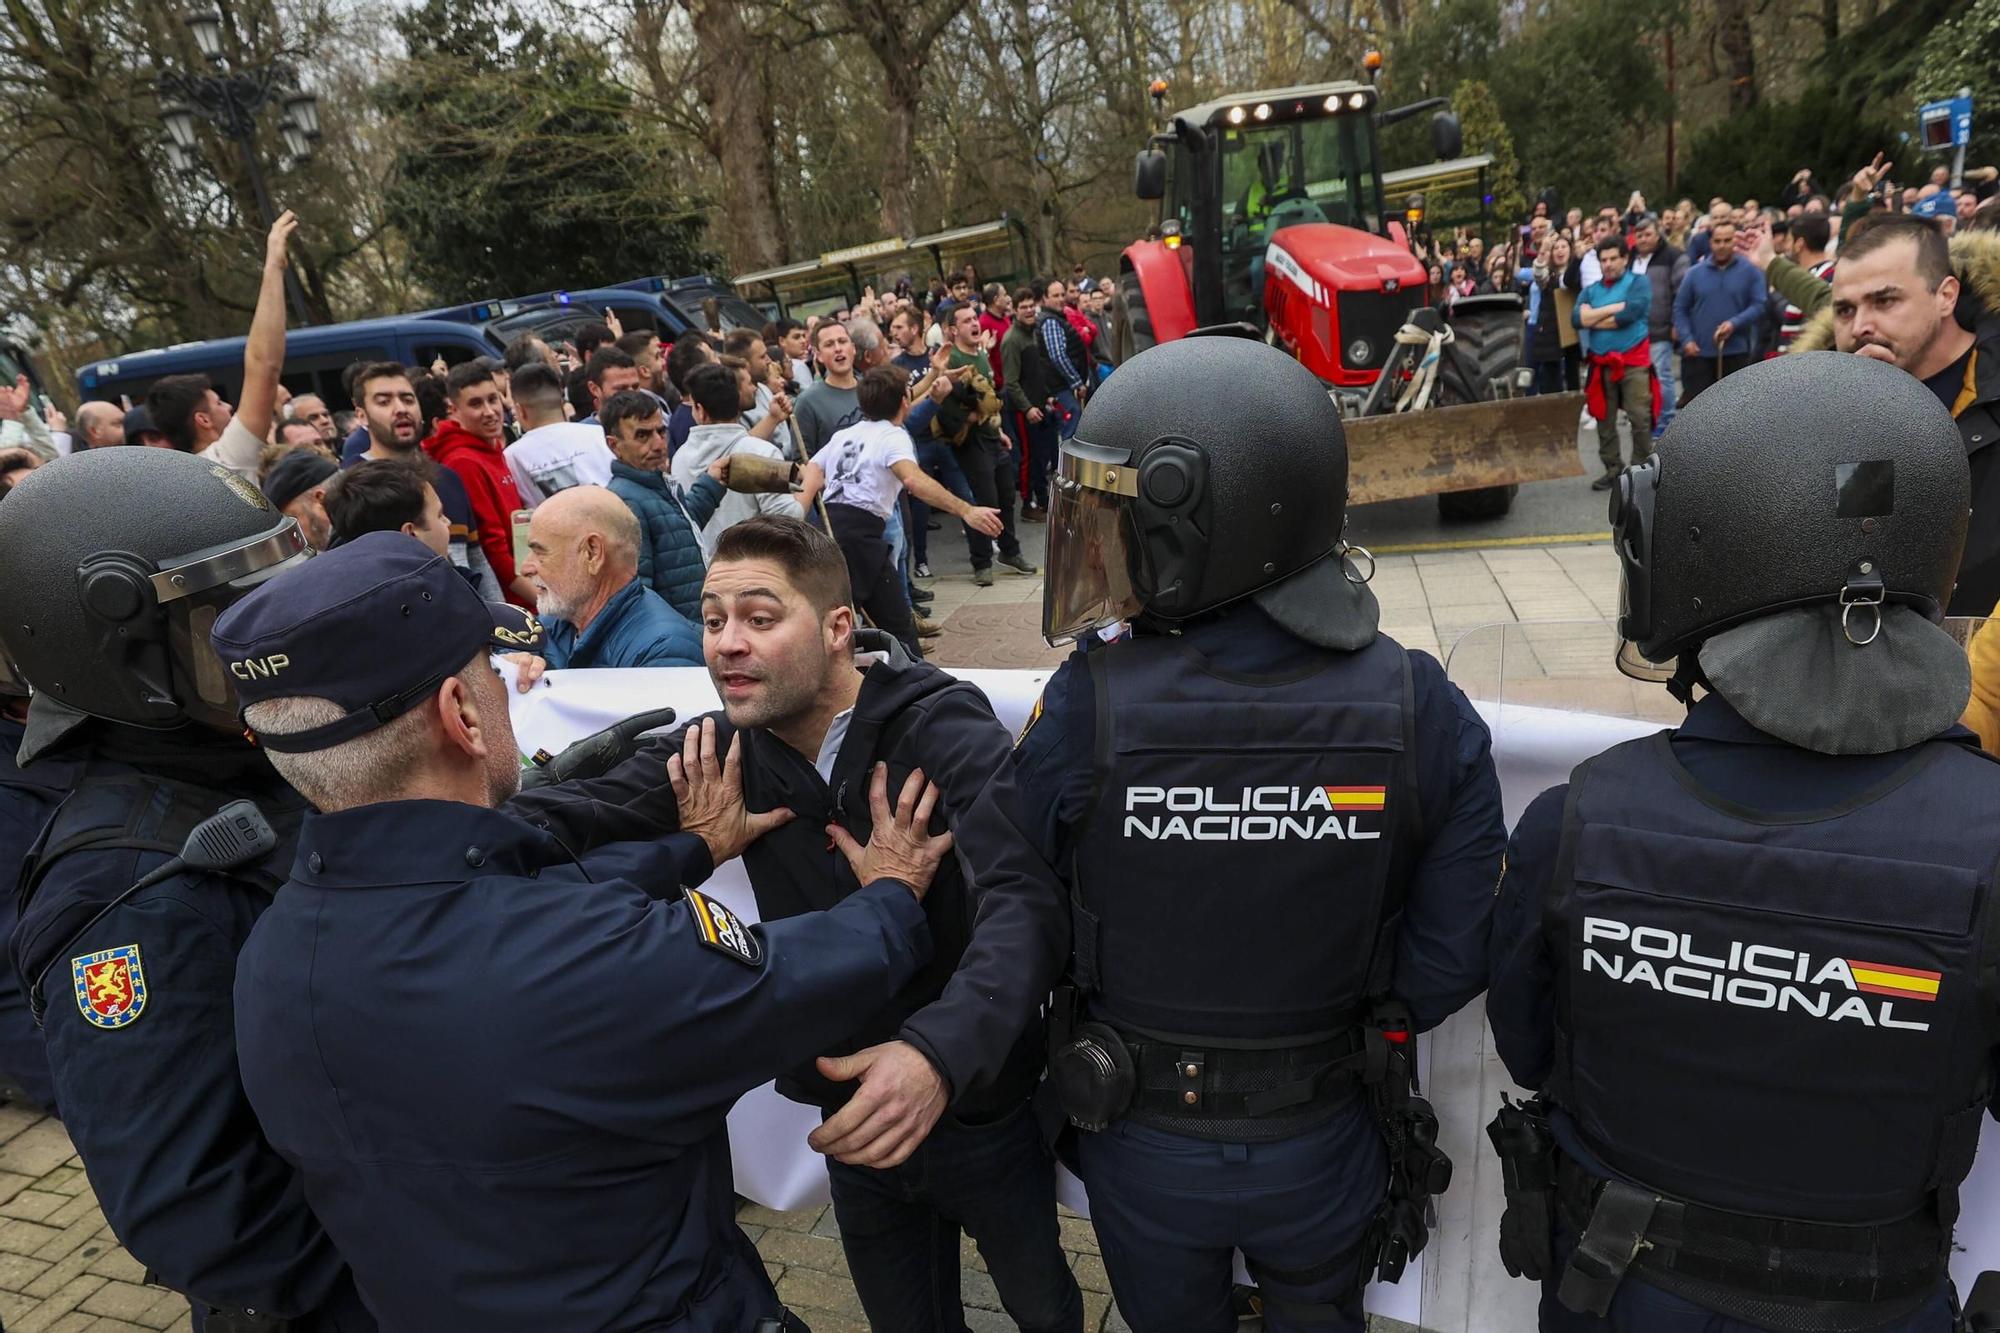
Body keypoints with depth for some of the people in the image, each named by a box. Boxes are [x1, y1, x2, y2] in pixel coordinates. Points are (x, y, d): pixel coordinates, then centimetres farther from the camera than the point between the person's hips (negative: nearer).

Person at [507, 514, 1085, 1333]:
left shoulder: (945, 731, -23)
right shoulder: (723, 748, -8)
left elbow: (1023, 900, -36)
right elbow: (591, 809, -22)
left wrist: (941, 1054, -52)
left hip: (979, 1107, -3)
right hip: (853, 1117, 3)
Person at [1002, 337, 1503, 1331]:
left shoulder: (1088, 708, -27)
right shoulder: (1423, 713, -21)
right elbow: (1455, 957, -15)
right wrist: (1338, 1018, 4)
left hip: (1144, 1148, -1)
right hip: (1324, 1143, 2)